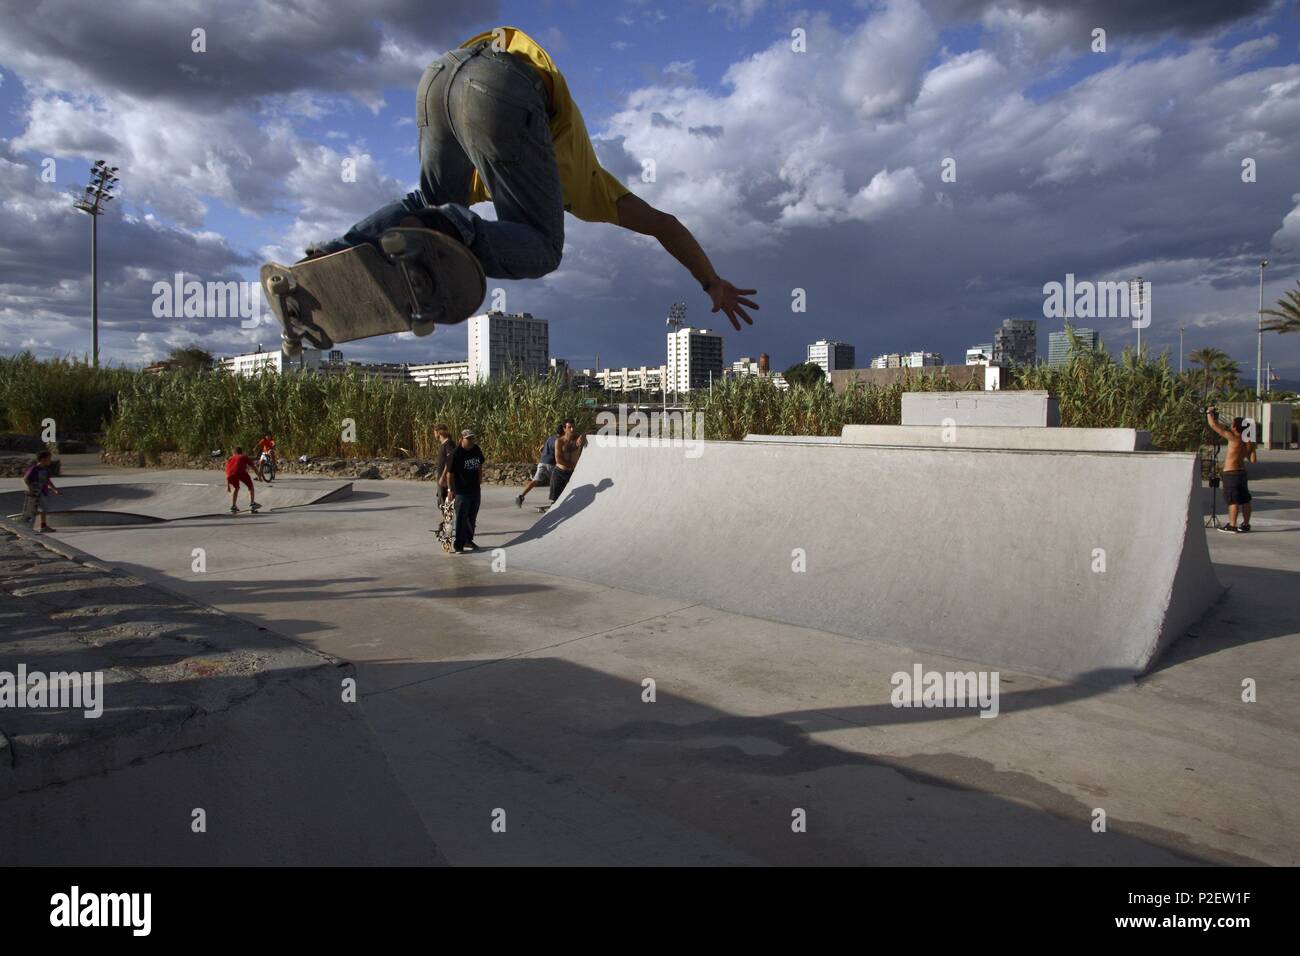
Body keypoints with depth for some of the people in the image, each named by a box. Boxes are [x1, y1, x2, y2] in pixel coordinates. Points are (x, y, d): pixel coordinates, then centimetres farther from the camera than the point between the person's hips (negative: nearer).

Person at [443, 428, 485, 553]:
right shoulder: (456, 454, -16)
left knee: (472, 517, 17)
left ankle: (468, 540, 33)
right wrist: (450, 489, -14)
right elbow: (450, 473, -13)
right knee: (461, 518, -5)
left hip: (475, 490, 7)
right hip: (461, 491, -7)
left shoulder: (477, 450, 3)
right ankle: (458, 545, 0)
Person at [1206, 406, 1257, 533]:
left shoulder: (1233, 438, -16)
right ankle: (1246, 524, 21)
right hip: (1242, 471, 8)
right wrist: (1252, 448, 19)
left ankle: (1232, 526, -4)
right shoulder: (1249, 442, 4)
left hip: (1231, 473, -8)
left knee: (1233, 500, -6)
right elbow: (1253, 460, 6)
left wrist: (1209, 413, 1)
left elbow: (1214, 426, -14)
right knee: (1244, 500, 12)